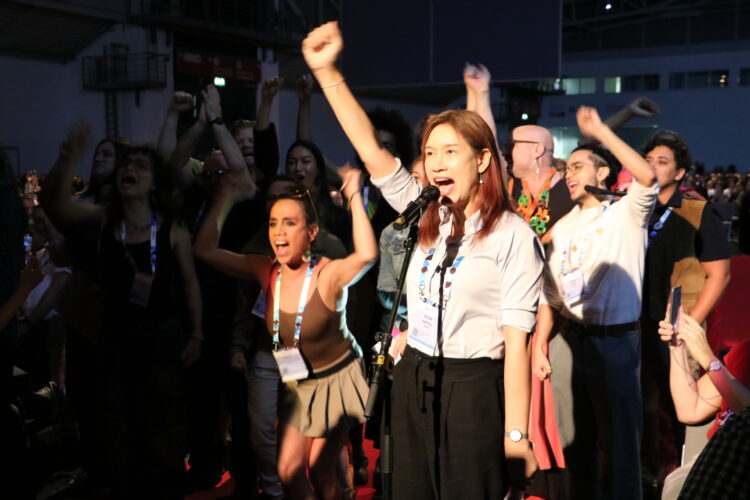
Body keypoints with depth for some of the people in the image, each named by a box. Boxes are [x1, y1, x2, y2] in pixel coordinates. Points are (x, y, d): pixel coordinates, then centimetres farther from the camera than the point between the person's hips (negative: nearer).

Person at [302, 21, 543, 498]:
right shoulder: (426, 217, 6)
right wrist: (325, 70, -5)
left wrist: (516, 435, -14)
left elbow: (516, 341, -13)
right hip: (413, 382, 6)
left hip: (474, 389, -5)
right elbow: (371, 149, 0)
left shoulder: (513, 235, -9)